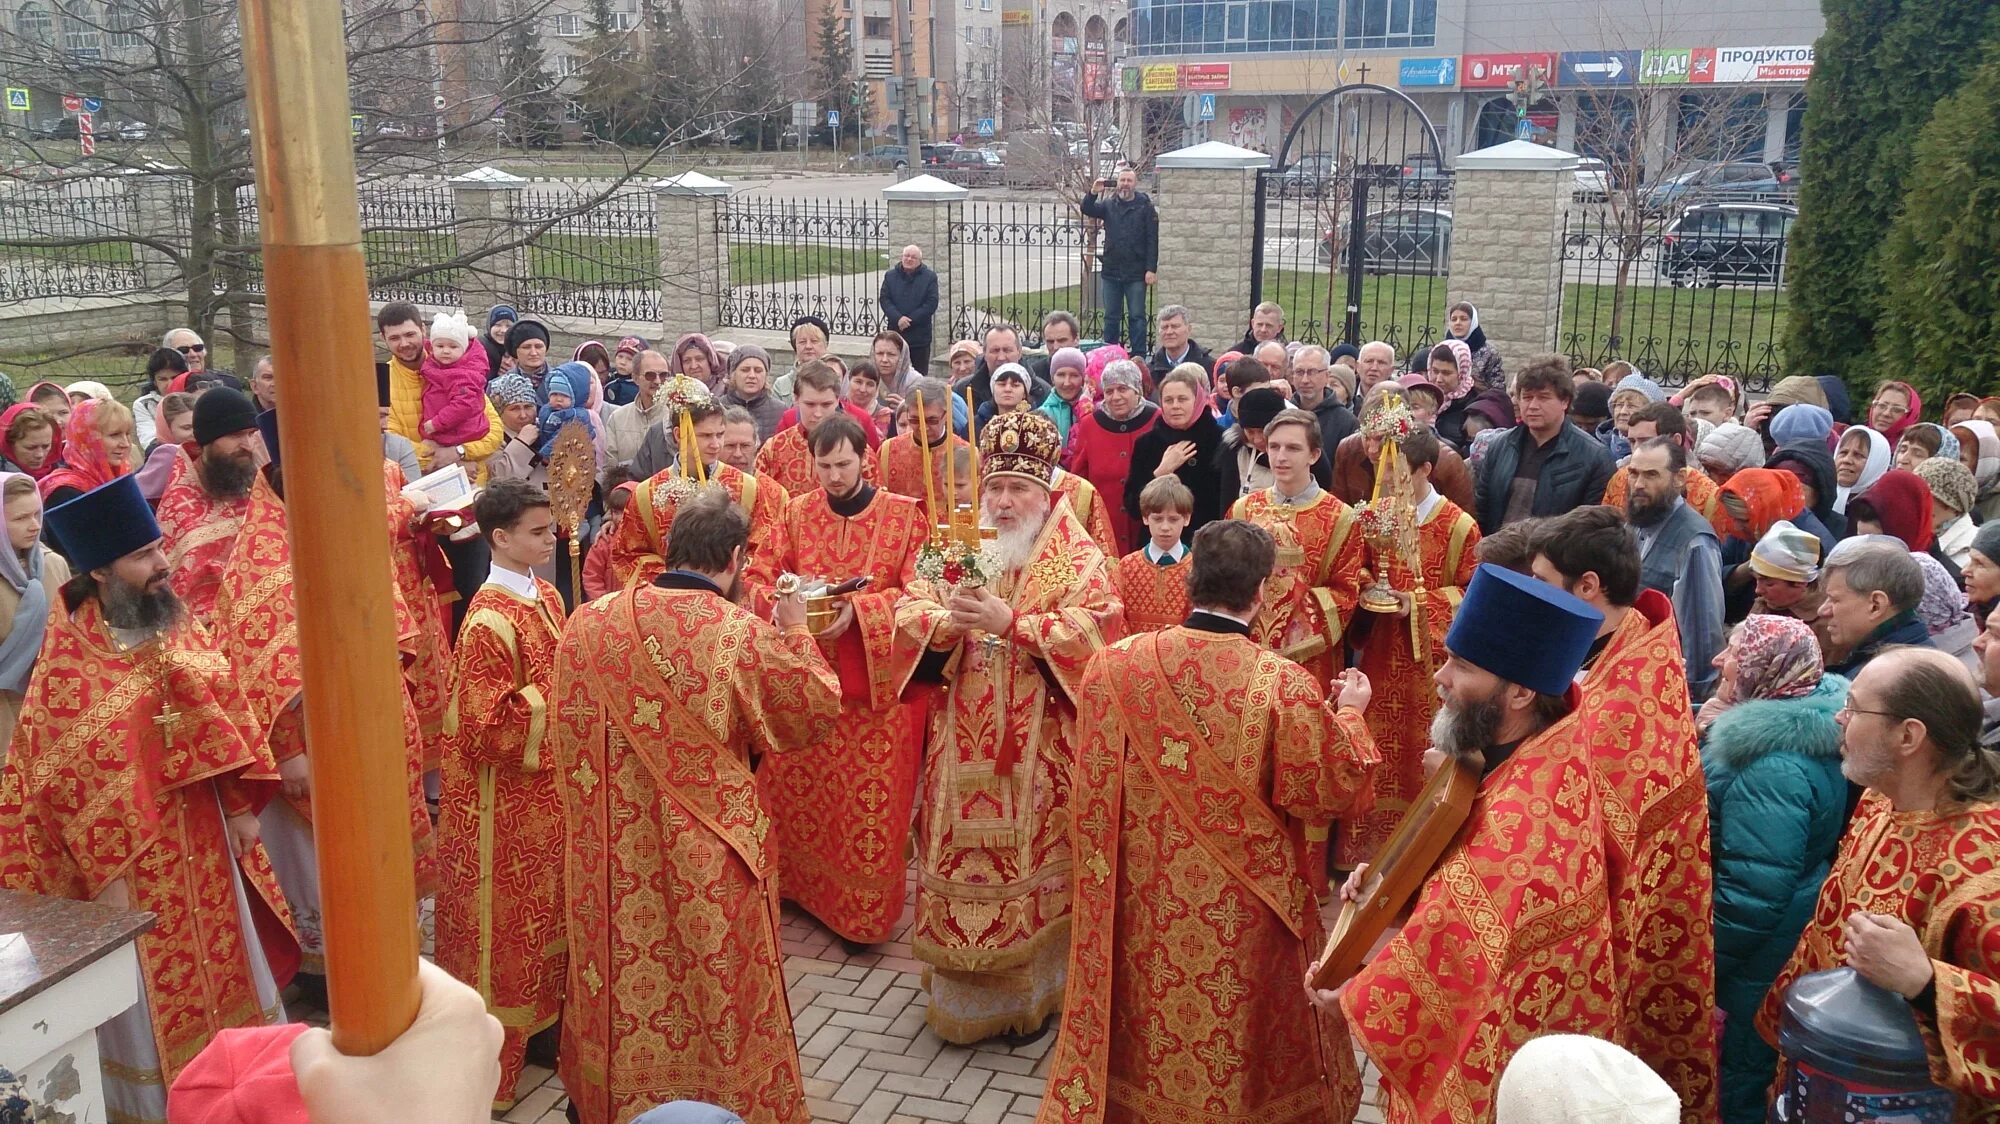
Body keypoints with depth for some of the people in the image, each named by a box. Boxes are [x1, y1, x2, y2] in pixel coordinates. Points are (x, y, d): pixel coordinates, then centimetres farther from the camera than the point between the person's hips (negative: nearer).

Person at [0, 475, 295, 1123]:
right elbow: (64, 779, -14)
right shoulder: (68, 659, -17)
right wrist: (104, 874, -13)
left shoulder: (177, 624, -1)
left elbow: (222, 716, 6)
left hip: (203, 838, 5)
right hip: (132, 855, -5)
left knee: (222, 961, 19)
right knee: (150, 994, 9)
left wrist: (240, 807, 4)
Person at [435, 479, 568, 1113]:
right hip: (506, 802, -8)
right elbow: (489, 727, -24)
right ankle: (497, 1055, 22)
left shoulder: (547, 596, 3)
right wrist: (554, 695, -20)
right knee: (507, 922, 6)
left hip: (548, 787, 8)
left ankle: (545, 1014, 36)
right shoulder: (489, 622, -23)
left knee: (546, 909, 20)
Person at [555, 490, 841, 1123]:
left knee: (623, 980, 22)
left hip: (611, 852, 4)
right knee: (713, 984, 12)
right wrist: (796, 634, 7)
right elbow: (817, 714, -5)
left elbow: (570, 729, 7)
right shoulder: (743, 635, -17)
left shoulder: (590, 623, -5)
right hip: (708, 858, -4)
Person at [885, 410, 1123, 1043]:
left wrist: (1011, 622, -24)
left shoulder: (1077, 557, -2)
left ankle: (1028, 990, 20)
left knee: (1030, 860, 3)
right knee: (961, 855, 7)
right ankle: (963, 987, 23)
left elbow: (1091, 631, -16)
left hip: (1039, 748, -3)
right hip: (964, 743, 3)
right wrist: (953, 618, -22)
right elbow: (909, 612, -1)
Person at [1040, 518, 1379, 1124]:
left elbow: (1094, 784, 3)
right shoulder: (1284, 685, -23)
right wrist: (1349, 715, 4)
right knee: (1245, 1034, 20)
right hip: (1246, 911, -2)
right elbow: (1334, 795, -13)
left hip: (1144, 905, 2)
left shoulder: (1112, 666, -13)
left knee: (1148, 1020, 23)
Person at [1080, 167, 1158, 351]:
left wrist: (1151, 269, -11)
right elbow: (1086, 209, -2)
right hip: (1111, 272, 4)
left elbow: (1152, 240, -4)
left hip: (1136, 274, -4)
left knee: (1137, 317, -1)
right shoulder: (1109, 204, 9)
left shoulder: (1145, 207, -1)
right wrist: (1093, 193, -21)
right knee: (1111, 317, 9)